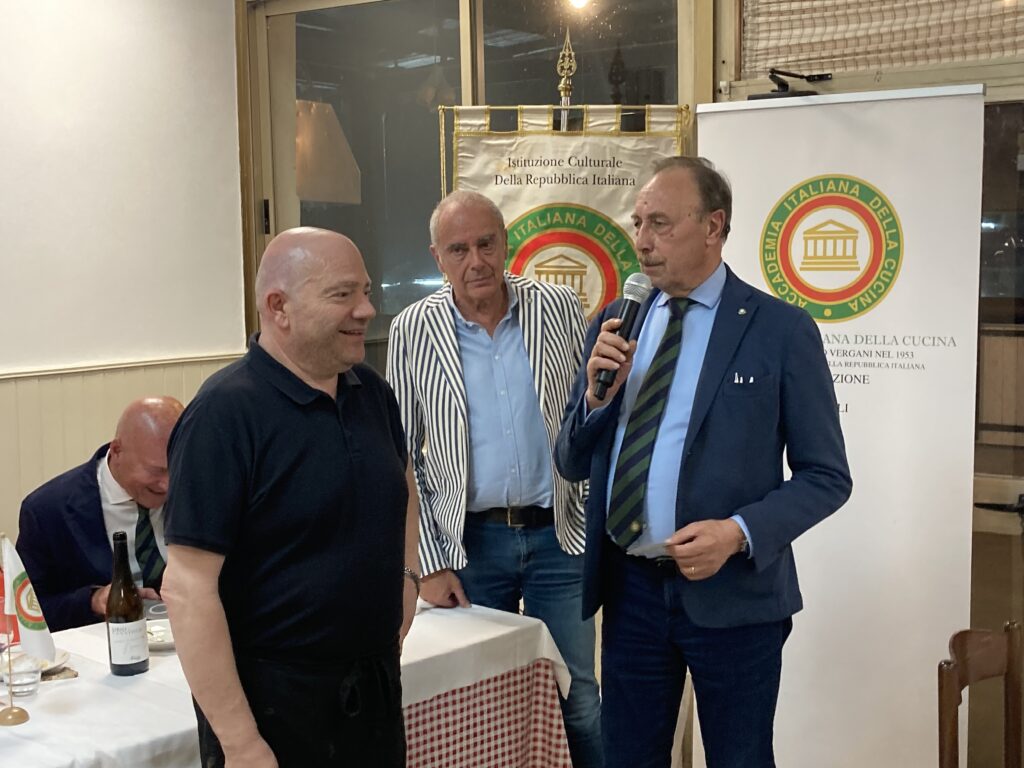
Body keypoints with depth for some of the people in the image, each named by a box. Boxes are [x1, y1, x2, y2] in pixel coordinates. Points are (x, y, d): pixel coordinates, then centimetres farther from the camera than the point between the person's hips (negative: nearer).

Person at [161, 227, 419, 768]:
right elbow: (187, 589, -21)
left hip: (378, 684, 7)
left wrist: (406, 573, 9)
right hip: (274, 701, -7)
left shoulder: (370, 391, 3)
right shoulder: (226, 413, -18)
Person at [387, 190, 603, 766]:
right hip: (467, 543, 0)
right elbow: (402, 456, 1)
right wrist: (428, 564, -2)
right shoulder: (412, 332, -3)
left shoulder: (561, 309, -2)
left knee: (579, 702, 8)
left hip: (558, 534, 1)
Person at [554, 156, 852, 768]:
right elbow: (573, 465, 8)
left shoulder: (781, 330, -8)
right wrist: (596, 394, -10)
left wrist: (740, 532, -21)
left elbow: (826, 477, -6)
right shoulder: (613, 327, 5)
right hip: (629, 588, 4)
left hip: (732, 595, -4)